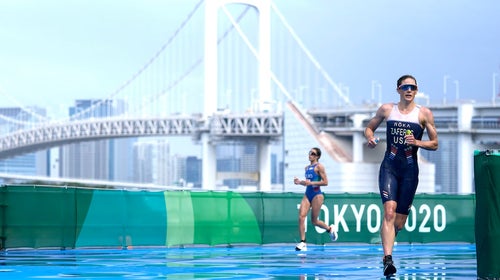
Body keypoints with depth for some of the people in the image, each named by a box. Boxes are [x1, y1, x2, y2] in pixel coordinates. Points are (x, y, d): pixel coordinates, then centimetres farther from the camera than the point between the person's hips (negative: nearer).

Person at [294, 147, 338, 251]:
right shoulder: (307, 168, 15)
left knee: (314, 221, 1)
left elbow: (325, 182, -12)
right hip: (307, 195, 7)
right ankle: (303, 243, -10)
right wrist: (299, 182, 6)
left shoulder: (319, 166, -7)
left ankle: (330, 229, 30)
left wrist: (311, 183, -19)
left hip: (317, 195, -6)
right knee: (301, 217, -11)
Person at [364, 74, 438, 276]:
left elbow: (434, 144, 5)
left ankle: (386, 239, 41)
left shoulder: (424, 114, 3)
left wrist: (417, 143, -14)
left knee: (400, 222, 6)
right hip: (389, 166, -1)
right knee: (389, 211, -21)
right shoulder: (386, 109, 7)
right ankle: (388, 259, -28)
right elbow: (369, 127, 19)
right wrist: (370, 138, -3)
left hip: (410, 169, 1)